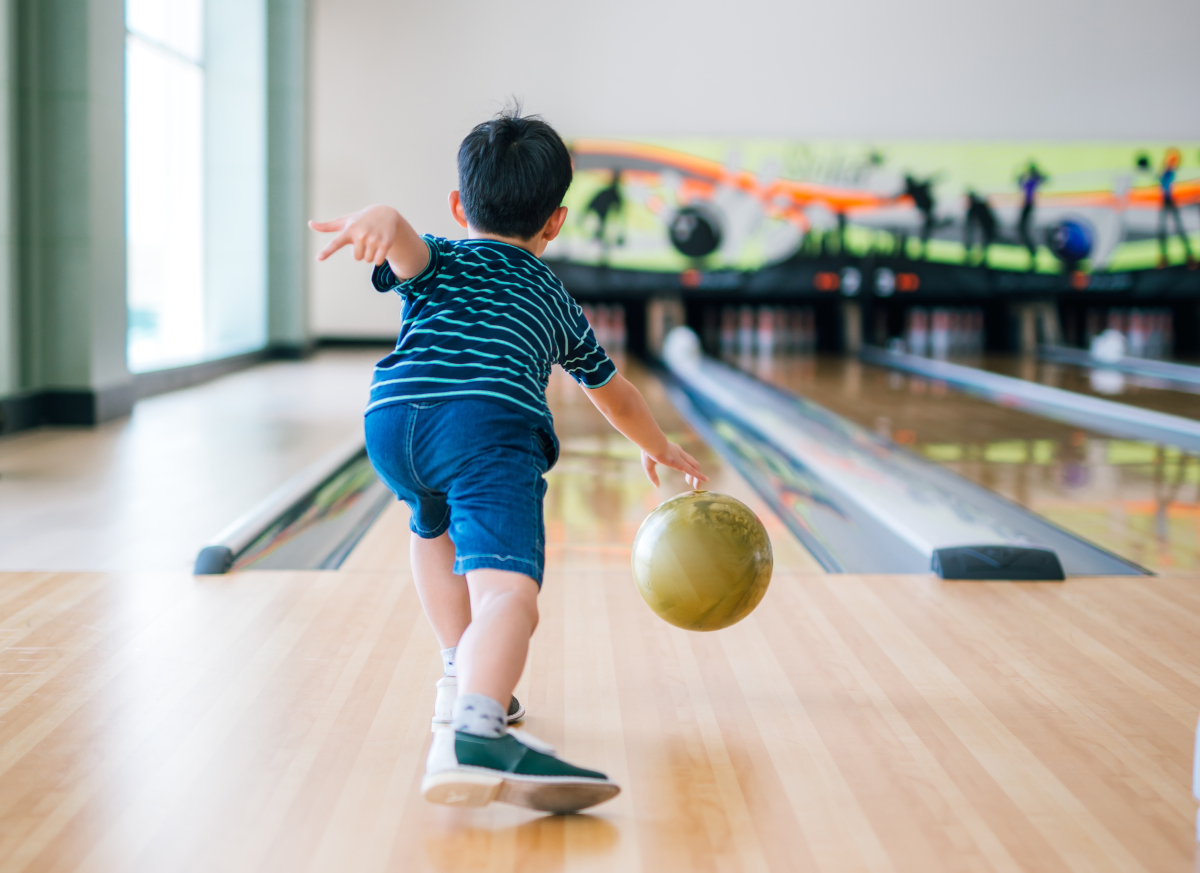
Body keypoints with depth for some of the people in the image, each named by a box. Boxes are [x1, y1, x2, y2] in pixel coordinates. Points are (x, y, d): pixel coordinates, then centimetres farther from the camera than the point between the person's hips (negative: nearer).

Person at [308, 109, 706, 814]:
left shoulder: (438, 262, 31)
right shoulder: (556, 303, 36)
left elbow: (404, 243, 3)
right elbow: (613, 391, 52)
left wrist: (381, 221, -21)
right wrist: (661, 449, 70)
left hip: (393, 420, 3)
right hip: (490, 426, -3)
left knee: (437, 525, 36)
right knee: (508, 591, -22)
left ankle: (463, 681, 38)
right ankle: (473, 739, -49)